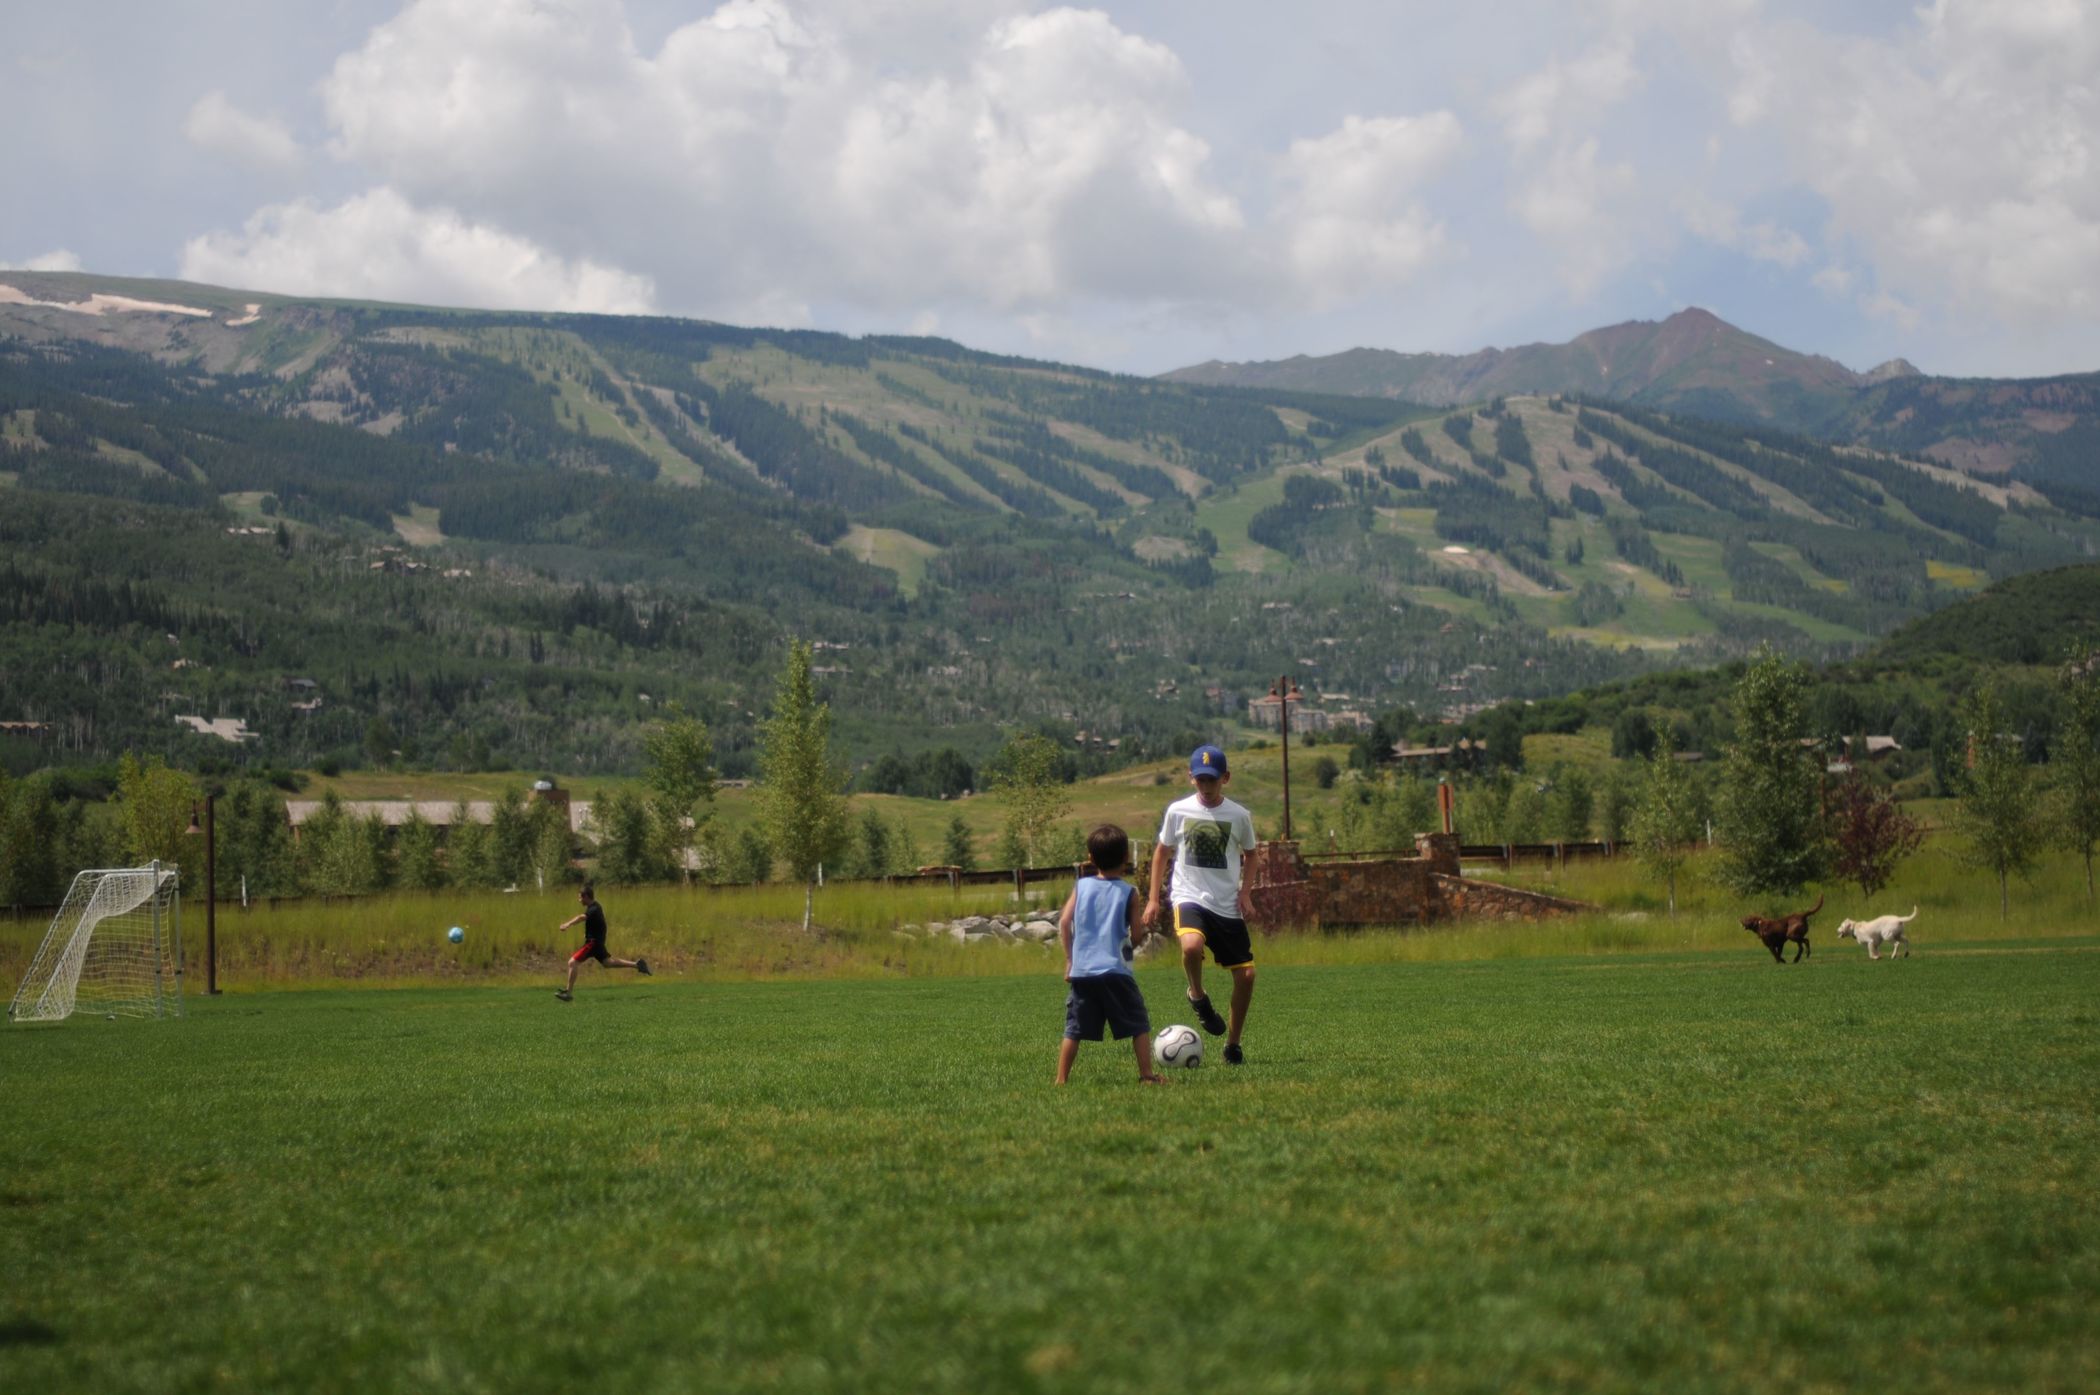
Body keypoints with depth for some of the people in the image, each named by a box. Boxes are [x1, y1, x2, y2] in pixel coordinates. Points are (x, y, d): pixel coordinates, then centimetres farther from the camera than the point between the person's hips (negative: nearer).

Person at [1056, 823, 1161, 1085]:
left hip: (1081, 970, 3)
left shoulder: (1081, 886, 7)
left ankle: (1061, 1079, 6)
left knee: (1074, 1030, 8)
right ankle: (1147, 1074, 4)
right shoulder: (1129, 892, 0)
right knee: (1139, 1026, 7)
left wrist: (1069, 958, 7)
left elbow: (1064, 922, 1)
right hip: (1116, 970, -3)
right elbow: (1136, 933, -1)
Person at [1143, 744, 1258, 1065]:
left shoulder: (1239, 816, 0)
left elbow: (1250, 853, 16)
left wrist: (1244, 892, 1)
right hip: (1189, 897, -2)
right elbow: (1162, 852, 12)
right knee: (1192, 946, -34)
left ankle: (1233, 1044, 18)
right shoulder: (1178, 811, -1)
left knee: (1246, 975, -1)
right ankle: (1198, 996, -2)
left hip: (1227, 905, 2)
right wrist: (1153, 899, 8)